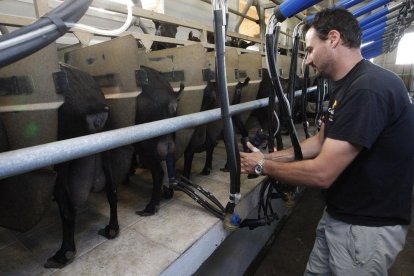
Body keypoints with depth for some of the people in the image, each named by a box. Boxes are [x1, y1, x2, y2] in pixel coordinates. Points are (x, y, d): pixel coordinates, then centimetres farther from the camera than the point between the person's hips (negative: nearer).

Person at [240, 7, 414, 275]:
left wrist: (263, 166, -14)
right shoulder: (347, 85, 7)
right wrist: (270, 157, 4)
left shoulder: (369, 89, -27)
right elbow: (321, 141, 11)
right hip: (338, 214, 9)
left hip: (367, 227, -9)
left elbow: (322, 173, -28)